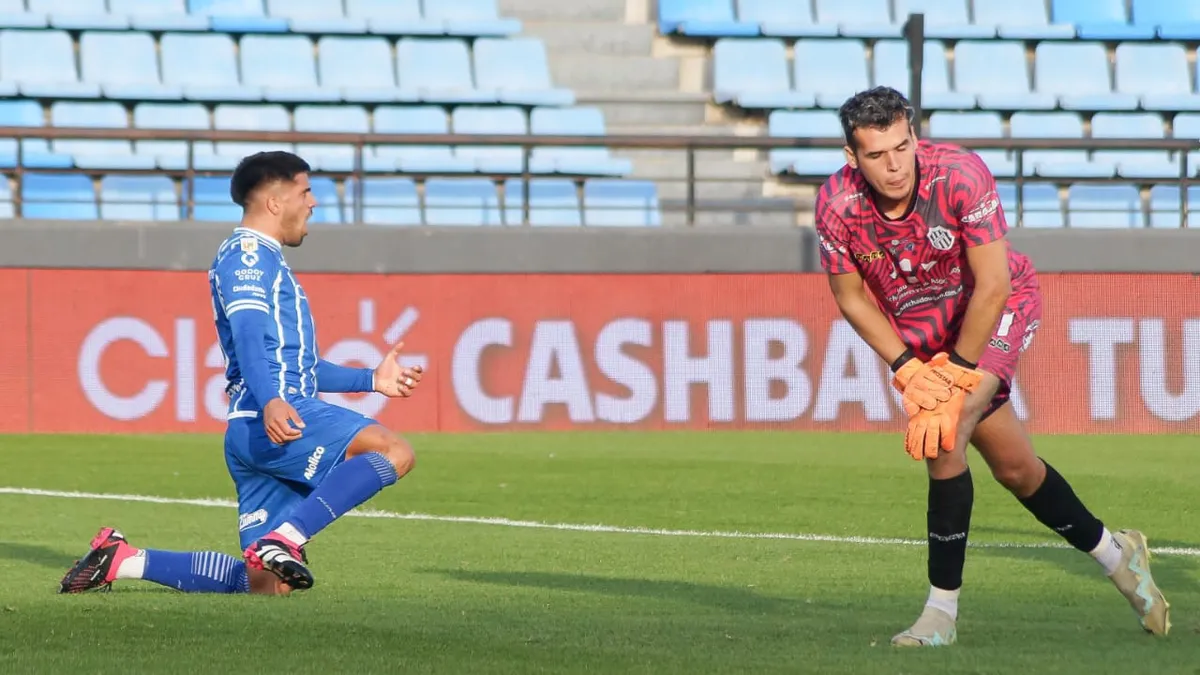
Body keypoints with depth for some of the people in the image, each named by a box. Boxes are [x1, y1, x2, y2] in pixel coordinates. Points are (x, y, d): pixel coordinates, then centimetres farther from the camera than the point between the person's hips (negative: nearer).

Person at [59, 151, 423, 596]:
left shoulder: (265, 260, 32)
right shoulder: (247, 254, -1)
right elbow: (248, 334, -19)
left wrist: (371, 380, 33)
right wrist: (270, 401, -35)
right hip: (271, 424, -10)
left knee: (270, 584, 5)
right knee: (393, 452, -25)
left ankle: (123, 560, 9)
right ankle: (285, 539, -32)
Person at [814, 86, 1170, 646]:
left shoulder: (961, 175, -30)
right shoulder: (837, 206, -22)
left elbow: (993, 283, -26)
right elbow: (851, 297, -7)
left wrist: (957, 374, -25)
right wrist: (907, 371, -16)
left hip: (1001, 308, -4)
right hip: (920, 335, 4)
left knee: (945, 436, -26)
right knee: (1014, 467, 8)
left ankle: (942, 610, -19)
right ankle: (1114, 553, 33)